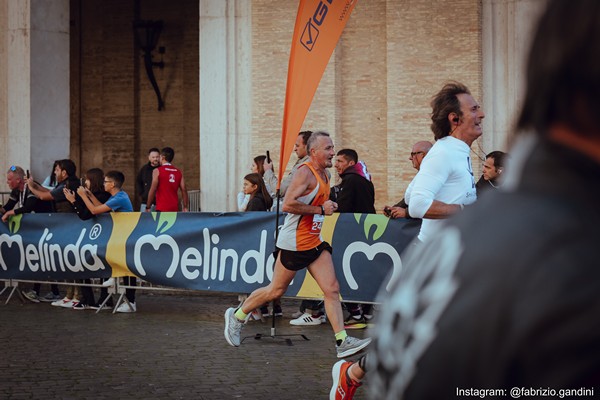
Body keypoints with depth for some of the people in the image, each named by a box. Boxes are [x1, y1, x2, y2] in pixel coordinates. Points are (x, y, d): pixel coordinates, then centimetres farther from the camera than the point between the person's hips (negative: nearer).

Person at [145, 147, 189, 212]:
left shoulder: (157, 171, -3)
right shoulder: (178, 172, 10)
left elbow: (152, 190, -8)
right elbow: (184, 190, 5)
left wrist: (148, 207, -2)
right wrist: (185, 207, 10)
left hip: (162, 209, -5)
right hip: (175, 209, 5)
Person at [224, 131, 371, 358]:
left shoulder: (323, 174, 12)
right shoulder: (305, 172, -16)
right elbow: (287, 204, -26)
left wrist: (328, 207, 10)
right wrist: (320, 209, -20)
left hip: (314, 242, 8)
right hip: (294, 243, -8)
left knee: (332, 289, -3)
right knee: (276, 291, 4)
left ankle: (342, 342, -6)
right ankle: (237, 316, 24)